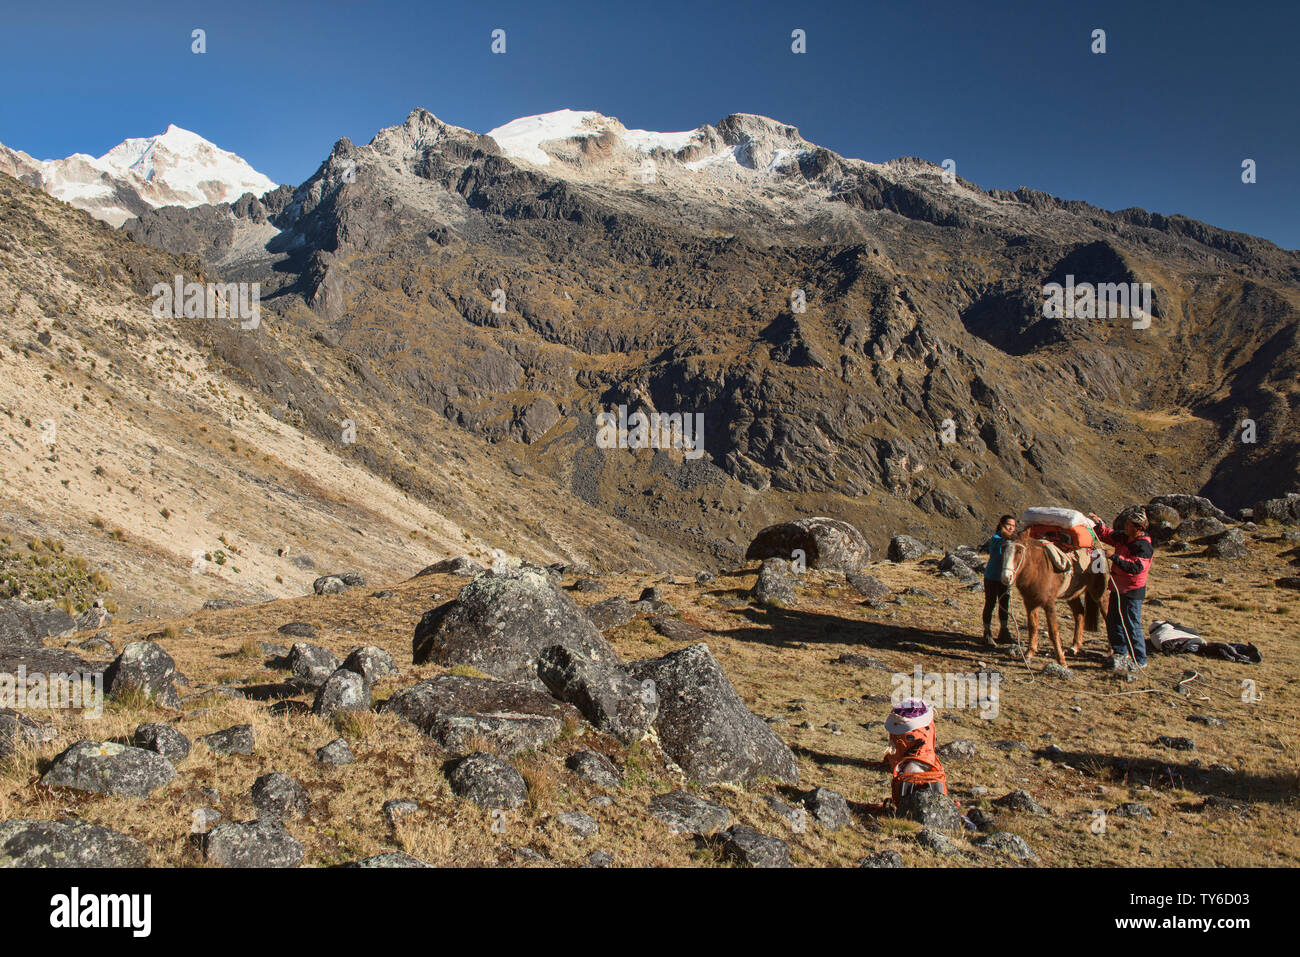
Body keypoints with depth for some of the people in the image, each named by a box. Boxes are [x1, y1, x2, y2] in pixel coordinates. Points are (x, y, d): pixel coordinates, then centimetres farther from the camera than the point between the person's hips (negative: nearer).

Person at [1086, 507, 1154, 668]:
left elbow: (1136, 567, -30)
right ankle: (1119, 652, 33)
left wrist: (1115, 558, -33)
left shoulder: (1144, 547, -19)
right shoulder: (1123, 538, 5)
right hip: (1117, 588, 9)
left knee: (1132, 626, -5)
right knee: (1112, 621, 17)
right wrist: (1098, 523, 4)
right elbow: (1107, 535, 22)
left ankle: (1140, 660, 6)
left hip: (1132, 591, -9)